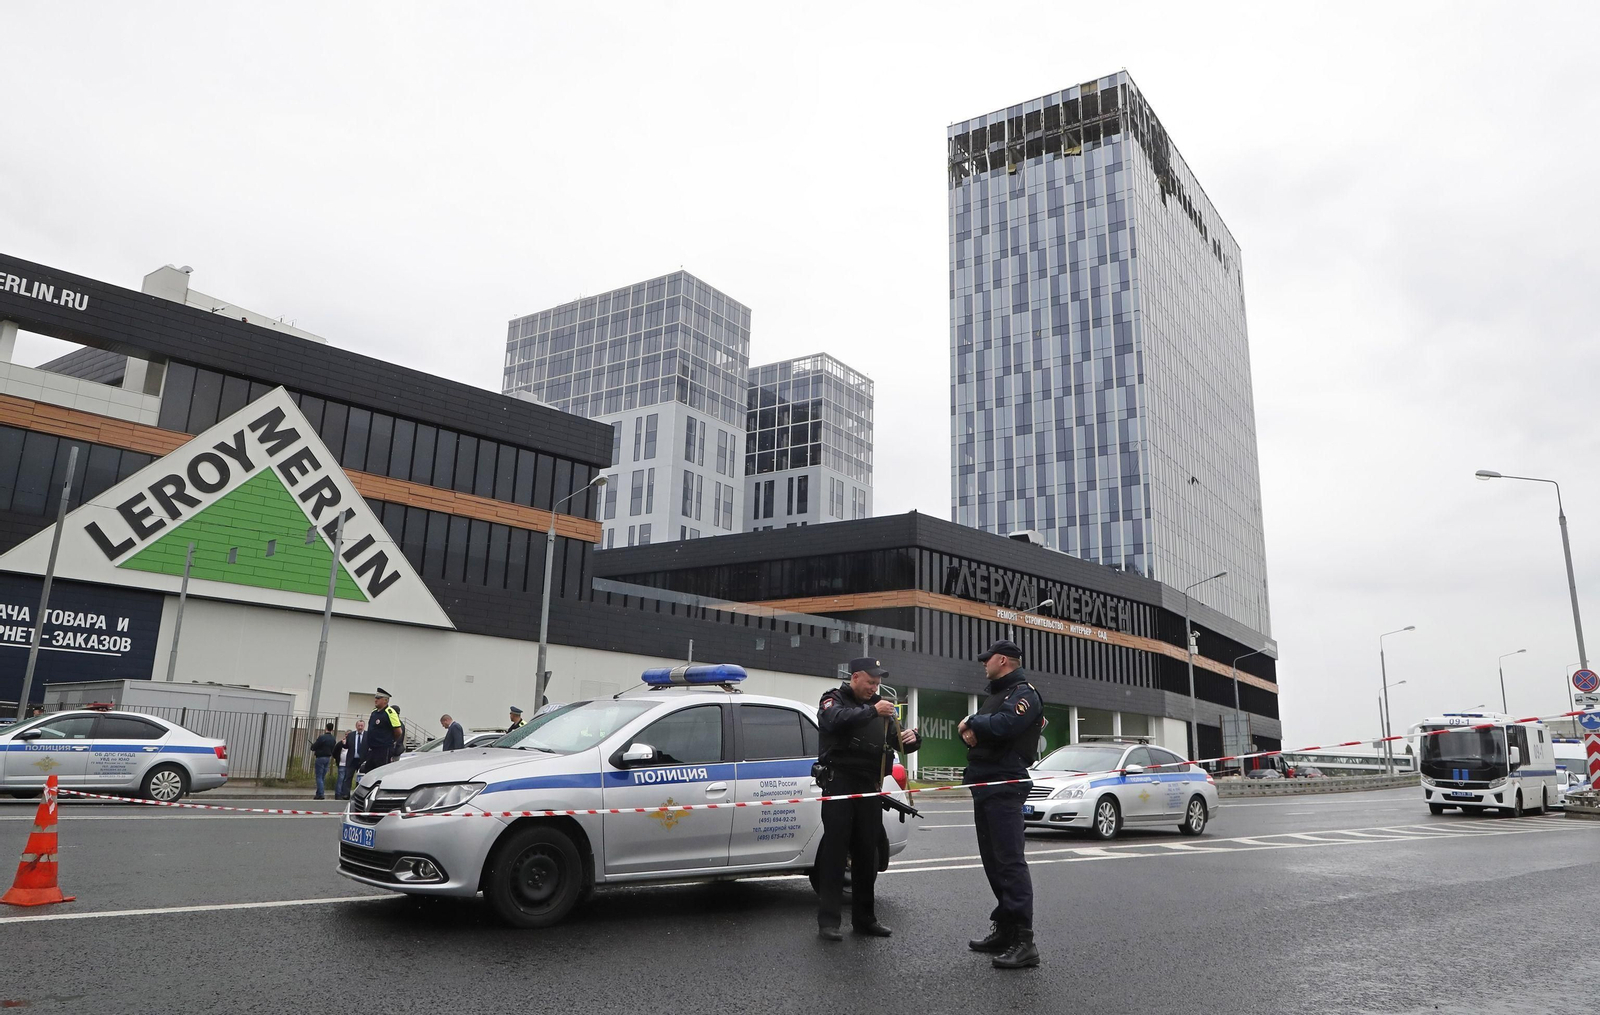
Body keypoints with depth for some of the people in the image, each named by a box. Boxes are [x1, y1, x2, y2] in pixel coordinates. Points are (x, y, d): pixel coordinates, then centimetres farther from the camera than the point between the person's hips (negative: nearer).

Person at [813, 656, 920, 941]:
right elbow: (835, 720, -23)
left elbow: (898, 740, 16)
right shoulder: (834, 699, 0)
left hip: (869, 789, 5)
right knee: (834, 852, -5)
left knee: (867, 853, 9)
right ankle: (828, 921, -2)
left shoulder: (879, 705, 17)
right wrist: (872, 711, -29)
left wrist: (911, 738, -7)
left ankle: (864, 918, 18)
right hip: (839, 785, -5)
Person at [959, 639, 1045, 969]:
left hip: (1004, 786, -10)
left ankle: (1023, 942, -12)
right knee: (993, 861, 13)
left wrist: (973, 721, -9)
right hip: (985, 785, 10)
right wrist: (968, 731, -4)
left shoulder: (1024, 693, -8)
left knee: (1009, 861, -12)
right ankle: (1004, 930, 20)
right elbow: (968, 727, 20)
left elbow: (1003, 725, -26)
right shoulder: (996, 693, 23)